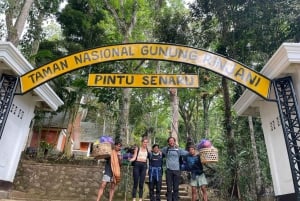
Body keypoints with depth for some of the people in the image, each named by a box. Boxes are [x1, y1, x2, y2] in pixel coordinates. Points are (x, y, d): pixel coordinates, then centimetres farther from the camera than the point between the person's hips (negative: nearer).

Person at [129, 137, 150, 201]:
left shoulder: (147, 150, 11)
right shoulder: (137, 148, 5)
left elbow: (149, 158, 16)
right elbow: (134, 157, -2)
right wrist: (129, 160, -18)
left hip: (144, 166, 2)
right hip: (137, 165, -2)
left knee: (141, 183, 1)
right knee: (135, 183, -2)